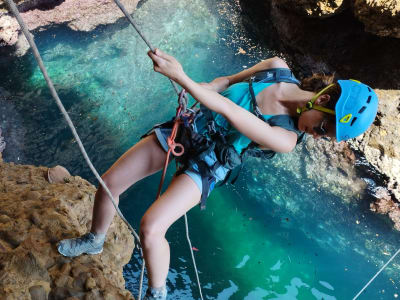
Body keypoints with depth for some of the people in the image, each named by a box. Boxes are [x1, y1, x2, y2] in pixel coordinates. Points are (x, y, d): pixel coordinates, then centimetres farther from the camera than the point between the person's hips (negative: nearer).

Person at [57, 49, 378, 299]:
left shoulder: (286, 138, -24)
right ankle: (94, 240, 36)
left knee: (150, 228, -22)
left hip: (205, 164, -4)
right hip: (186, 126, 5)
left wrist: (181, 76, -38)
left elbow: (229, 113, -32)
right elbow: (230, 80, 8)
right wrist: (200, 90, -9)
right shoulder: (277, 67, -11)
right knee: (108, 184, 5)